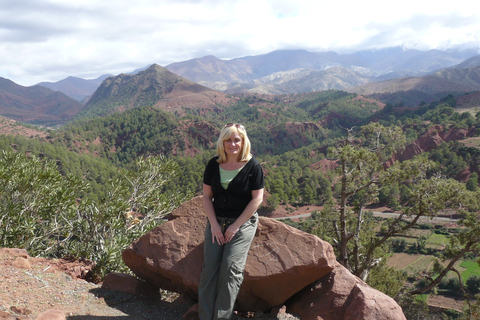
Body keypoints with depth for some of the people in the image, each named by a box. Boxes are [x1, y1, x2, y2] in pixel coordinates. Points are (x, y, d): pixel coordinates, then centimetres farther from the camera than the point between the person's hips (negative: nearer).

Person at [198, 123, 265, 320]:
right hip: (216, 221, 4)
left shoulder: (252, 166, -7)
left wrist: (236, 226, -11)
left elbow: (257, 198, -8)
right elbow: (207, 196, 6)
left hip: (243, 222, -3)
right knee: (209, 267, -5)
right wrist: (214, 224, -5)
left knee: (231, 267, -14)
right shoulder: (214, 165, 4)